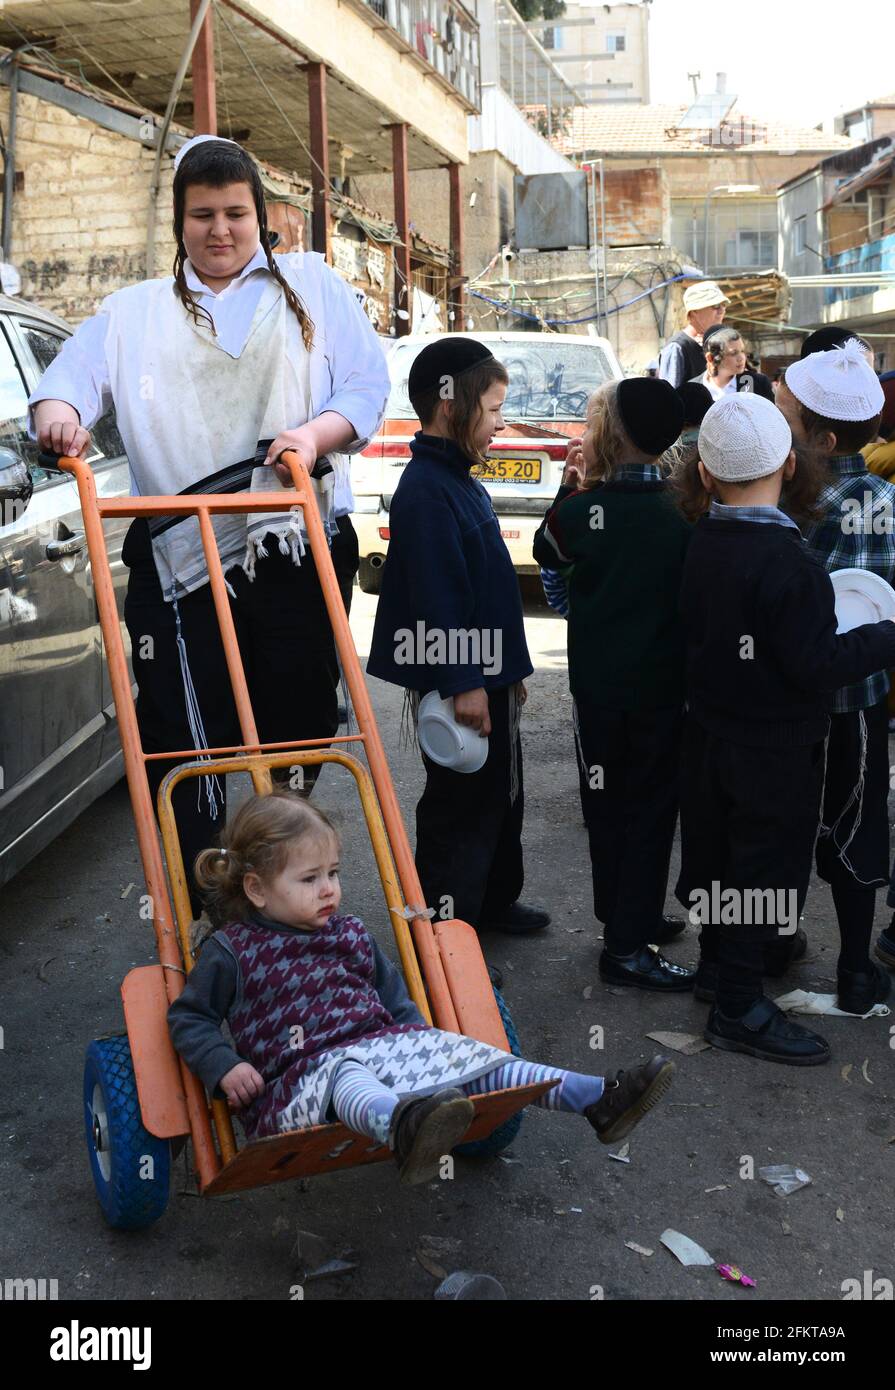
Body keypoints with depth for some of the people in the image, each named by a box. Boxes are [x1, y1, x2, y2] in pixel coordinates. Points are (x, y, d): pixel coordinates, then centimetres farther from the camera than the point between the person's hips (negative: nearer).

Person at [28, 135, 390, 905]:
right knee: (186, 752, -2)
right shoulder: (133, 310, 19)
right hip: (180, 560, 1)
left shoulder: (313, 285, 16)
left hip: (296, 549, 0)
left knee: (298, 736, 6)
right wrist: (60, 413, -19)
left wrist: (318, 433, -15)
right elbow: (72, 377, 5)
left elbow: (367, 384, 6)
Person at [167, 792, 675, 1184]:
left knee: (464, 1054, -15)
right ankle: (402, 1125, -77)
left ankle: (598, 1099, -25)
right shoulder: (232, 952, 0)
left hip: (380, 1044, 6)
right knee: (348, 1076, -40)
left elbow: (395, 997, 25)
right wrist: (225, 1068, -9)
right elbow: (189, 1017, 6)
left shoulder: (351, 934, 17)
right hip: (299, 1079, -6)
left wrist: (422, 1042, 10)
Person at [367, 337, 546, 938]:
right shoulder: (426, 491, -20)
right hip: (460, 683, -10)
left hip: (487, 674, 10)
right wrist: (462, 684, -25)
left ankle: (496, 900, 39)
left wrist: (507, 668, 21)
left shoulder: (459, 478, 13)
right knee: (460, 809, 0)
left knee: (501, 794, 21)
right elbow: (437, 597, -25)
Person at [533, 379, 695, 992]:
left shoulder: (583, 508, -10)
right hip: (662, 686, -1)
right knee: (650, 807, 7)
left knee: (606, 804, 16)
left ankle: (625, 916, 30)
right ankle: (628, 945, 9)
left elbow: (546, 549, 10)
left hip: (597, 683, 2)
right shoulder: (680, 514, -13)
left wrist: (570, 489, 14)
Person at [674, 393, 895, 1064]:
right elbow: (819, 665, -24)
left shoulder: (700, 543, -2)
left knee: (717, 851, 21)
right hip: (776, 749, -7)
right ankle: (738, 1004, 15)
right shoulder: (787, 561, -25)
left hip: (710, 732, 8)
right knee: (768, 862, 5)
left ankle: (721, 955, 41)